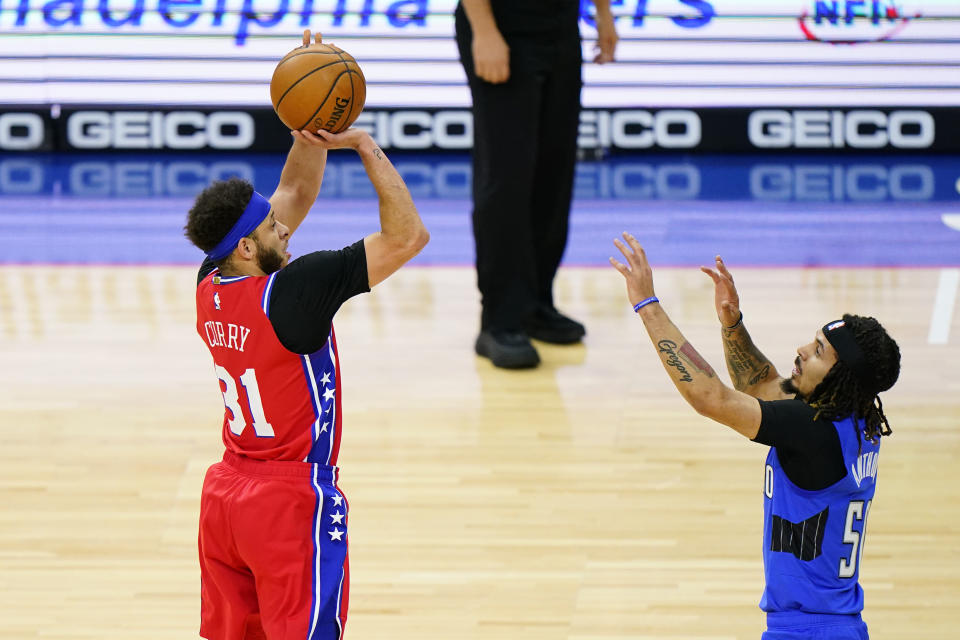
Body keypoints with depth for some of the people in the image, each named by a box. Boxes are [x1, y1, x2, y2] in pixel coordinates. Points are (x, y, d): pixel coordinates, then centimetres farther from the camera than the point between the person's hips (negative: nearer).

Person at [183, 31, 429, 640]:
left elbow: (295, 195, 12)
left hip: (226, 492, 8)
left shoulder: (212, 285, -1)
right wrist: (365, 145, -17)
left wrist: (310, 132, -1)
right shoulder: (292, 292, -23)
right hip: (293, 499, -8)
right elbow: (407, 236, -19)